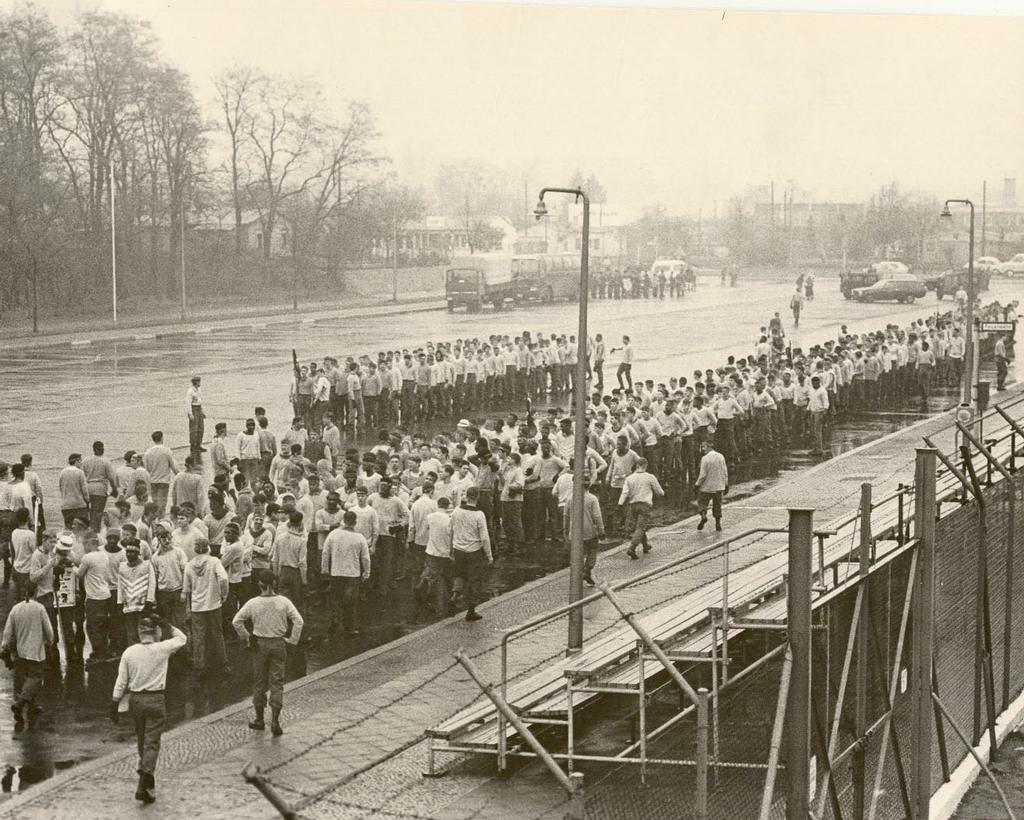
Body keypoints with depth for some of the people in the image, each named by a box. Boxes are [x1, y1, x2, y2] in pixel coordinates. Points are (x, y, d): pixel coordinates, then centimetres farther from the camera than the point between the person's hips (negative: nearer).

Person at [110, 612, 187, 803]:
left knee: (142, 741, 20)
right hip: (155, 699, -3)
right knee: (152, 744, -1)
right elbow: (181, 638, 10)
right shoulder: (161, 649, -9)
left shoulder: (129, 652, -3)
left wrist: (114, 707, 5)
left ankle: (147, 782, 34)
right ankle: (143, 785, -14)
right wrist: (165, 624, 6)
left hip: (135, 699, 3)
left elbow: (121, 682, -1)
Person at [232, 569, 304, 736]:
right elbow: (298, 621, -13)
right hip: (278, 644, 0)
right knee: (277, 683, 4)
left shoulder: (253, 603, -9)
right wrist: (292, 639, -2)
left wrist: (247, 637, 3)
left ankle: (259, 719, 23)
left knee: (259, 682, 13)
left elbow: (236, 621, -10)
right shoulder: (283, 602, -8)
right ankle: (275, 721, -7)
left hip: (260, 644, 0)